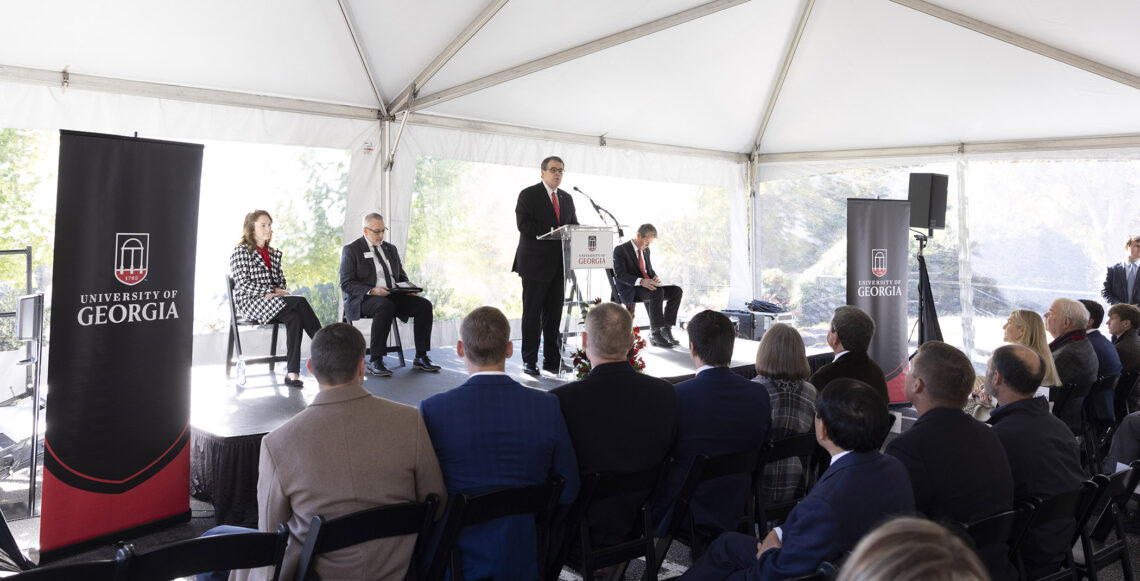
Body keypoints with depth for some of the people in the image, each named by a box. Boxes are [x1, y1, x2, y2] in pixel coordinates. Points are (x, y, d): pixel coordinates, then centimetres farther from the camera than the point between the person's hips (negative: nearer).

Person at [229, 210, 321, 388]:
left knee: (294, 318, -30)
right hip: (250, 302, -6)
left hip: (273, 302, 6)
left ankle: (292, 373, -33)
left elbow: (281, 281, 19)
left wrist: (278, 292, -6)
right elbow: (243, 285, -9)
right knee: (300, 301, -28)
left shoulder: (274, 254, 21)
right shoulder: (241, 251, 1)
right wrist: (273, 291, -15)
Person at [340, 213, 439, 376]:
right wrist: (372, 291, -22)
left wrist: (408, 286, -1)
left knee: (424, 304, -18)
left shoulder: (390, 248, 19)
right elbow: (346, 284, -7)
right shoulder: (351, 249, 0)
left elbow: (401, 275, 23)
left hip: (393, 295, 6)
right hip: (364, 299, -6)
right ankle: (375, 361, -33)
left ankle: (421, 358, -13)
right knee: (386, 306, -39)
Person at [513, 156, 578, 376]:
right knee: (532, 314, -1)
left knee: (554, 313, 8)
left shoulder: (567, 198, 17)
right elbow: (523, 224, -14)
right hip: (535, 264, -6)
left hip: (558, 265, 6)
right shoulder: (528, 195, -2)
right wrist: (551, 232, -21)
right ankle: (529, 361, 6)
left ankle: (553, 359, 14)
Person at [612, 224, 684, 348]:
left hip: (648, 286, 8)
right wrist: (641, 281, -31)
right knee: (657, 292, -35)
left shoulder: (645, 250, 17)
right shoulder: (620, 250, -8)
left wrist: (654, 278, -2)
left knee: (676, 291, -13)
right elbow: (620, 274, -17)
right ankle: (655, 334, -30)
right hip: (630, 290, -8)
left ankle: (666, 329, -15)